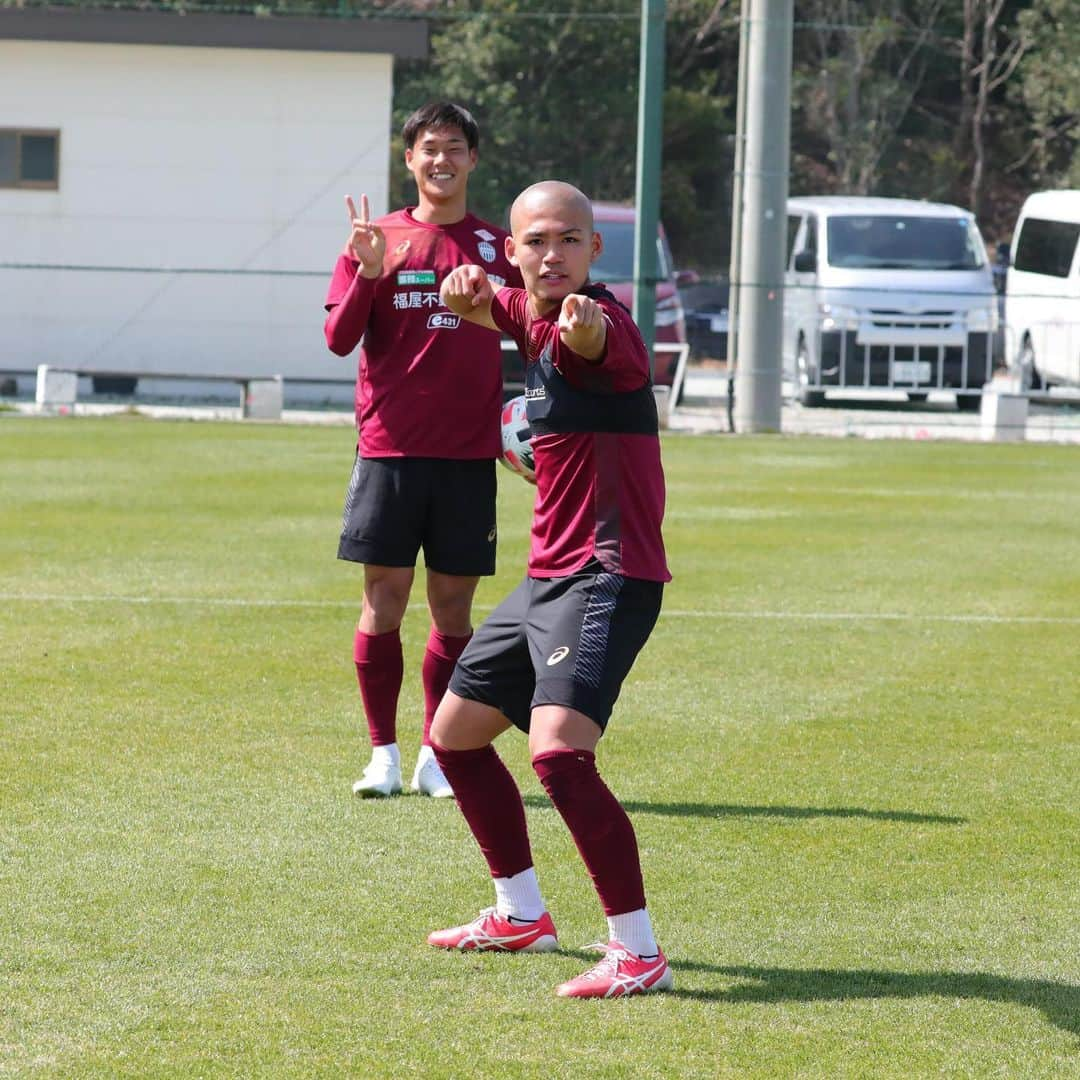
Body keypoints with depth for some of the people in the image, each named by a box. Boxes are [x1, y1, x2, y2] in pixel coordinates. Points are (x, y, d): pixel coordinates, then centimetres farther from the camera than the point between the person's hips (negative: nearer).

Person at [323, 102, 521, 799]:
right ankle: (383, 753, 7)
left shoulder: (497, 245, 9)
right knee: (385, 597, -2)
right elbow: (340, 338, -3)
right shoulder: (379, 239, 4)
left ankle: (436, 756, 11)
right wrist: (369, 271, -17)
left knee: (454, 604, 3)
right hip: (391, 447, -1)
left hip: (469, 453, 1)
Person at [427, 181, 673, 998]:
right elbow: (482, 306, 29)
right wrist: (466, 291, 2)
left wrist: (584, 331, -70)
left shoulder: (600, 321, -19)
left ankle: (639, 953, -23)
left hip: (608, 574, -10)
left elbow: (598, 342, -43)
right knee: (454, 733, 21)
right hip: (548, 577, 10)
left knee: (559, 751, -27)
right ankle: (523, 915, 38)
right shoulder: (527, 313, 8)